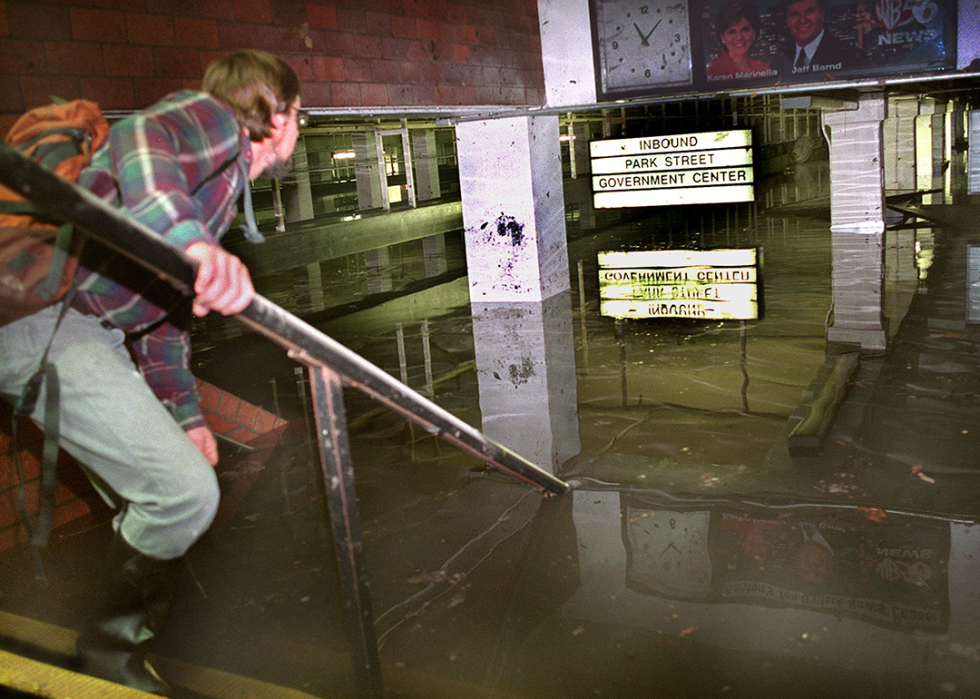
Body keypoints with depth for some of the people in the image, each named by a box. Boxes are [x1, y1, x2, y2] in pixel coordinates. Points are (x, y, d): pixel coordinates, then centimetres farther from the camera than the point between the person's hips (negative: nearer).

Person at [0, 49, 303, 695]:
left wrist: (185, 415, 28)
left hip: (88, 331, 10)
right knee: (185, 491, -12)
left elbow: (163, 309, 29)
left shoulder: (221, 191, 26)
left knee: (150, 508, 15)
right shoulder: (214, 120, -3)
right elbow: (140, 142, -29)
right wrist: (194, 243, -48)